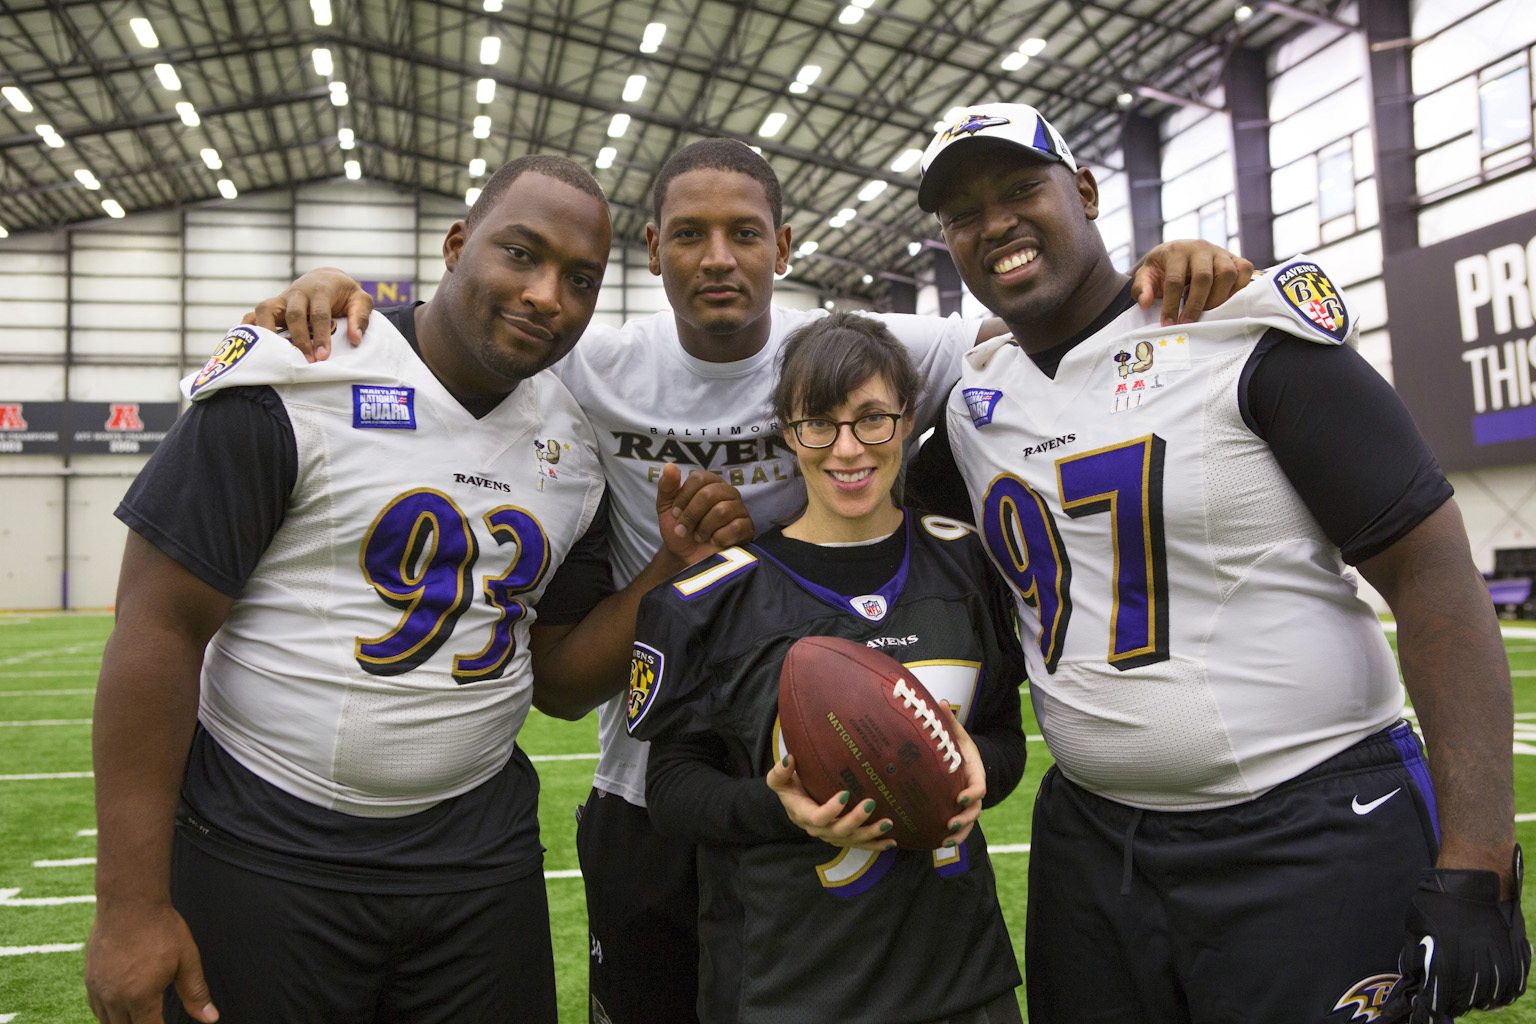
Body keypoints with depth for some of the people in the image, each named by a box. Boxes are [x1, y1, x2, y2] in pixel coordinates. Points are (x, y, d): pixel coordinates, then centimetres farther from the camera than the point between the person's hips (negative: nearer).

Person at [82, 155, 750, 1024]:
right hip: (260, 849, -4)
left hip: (478, 848, 5)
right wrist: (131, 904, -13)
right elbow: (160, 628, -13)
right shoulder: (298, 382, -12)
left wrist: (673, 569, -7)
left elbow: (556, 672, 8)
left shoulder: (576, 446, 4)